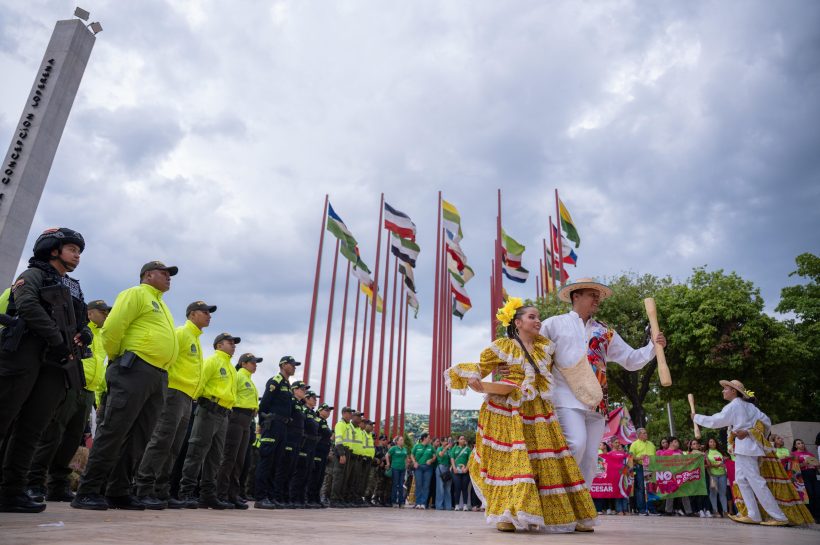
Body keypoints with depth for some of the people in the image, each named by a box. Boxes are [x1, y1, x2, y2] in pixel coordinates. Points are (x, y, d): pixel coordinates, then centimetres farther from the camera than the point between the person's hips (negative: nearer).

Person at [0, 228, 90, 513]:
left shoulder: (74, 289, 28)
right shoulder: (33, 274, 8)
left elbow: (83, 325, 23)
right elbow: (27, 305, -11)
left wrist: (83, 336, -2)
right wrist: (57, 339, -15)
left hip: (57, 362, 6)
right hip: (25, 353, -6)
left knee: (31, 429, 2)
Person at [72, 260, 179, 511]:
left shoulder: (161, 305, 27)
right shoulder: (136, 294, 1)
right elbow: (112, 328, -10)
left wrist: (162, 369, 14)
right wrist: (116, 358, -1)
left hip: (158, 377, 8)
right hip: (134, 370, -8)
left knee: (138, 436, 7)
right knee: (114, 430, -9)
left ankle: (118, 492, 12)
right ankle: (87, 491, -3)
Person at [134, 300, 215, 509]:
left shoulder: (195, 340, 24)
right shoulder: (181, 333, -4)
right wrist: (165, 382, -17)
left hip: (187, 399, 9)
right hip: (175, 393, -9)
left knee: (173, 448, 8)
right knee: (161, 442, -13)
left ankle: (161, 492, 11)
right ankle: (142, 490, -10)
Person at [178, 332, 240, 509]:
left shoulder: (231, 368, 23)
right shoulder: (213, 360, -2)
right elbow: (199, 383, -12)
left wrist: (228, 408, 16)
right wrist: (203, 401, -13)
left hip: (223, 415, 8)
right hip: (209, 410, -8)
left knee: (215, 456, 9)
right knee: (197, 452, -8)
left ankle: (208, 494, 13)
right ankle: (186, 492, -4)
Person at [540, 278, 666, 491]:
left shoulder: (605, 332, 18)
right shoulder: (554, 324, 6)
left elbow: (631, 360, 17)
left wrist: (653, 346, 2)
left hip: (597, 403, 5)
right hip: (567, 400, -5)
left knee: (590, 458, 5)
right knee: (576, 444, -22)